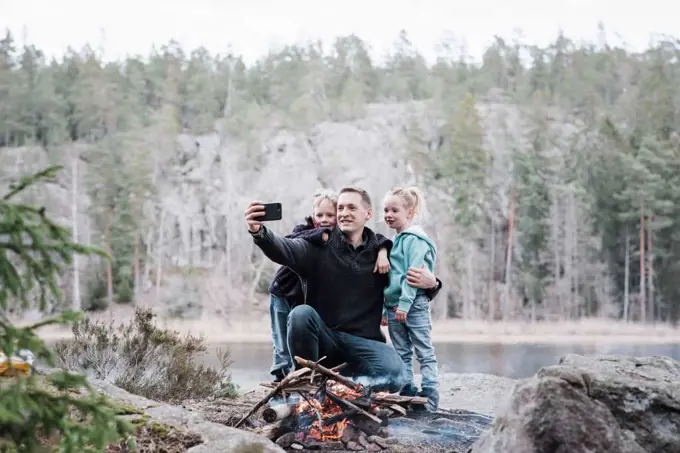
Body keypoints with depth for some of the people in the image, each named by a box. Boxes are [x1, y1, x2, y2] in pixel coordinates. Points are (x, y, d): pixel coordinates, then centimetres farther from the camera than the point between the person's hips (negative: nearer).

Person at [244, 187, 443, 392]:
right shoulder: (319, 246, 2)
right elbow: (285, 248, -18)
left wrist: (431, 284, -8)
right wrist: (259, 231, -40)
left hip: (363, 342, 0)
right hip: (323, 339, 0)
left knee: (394, 374, -29)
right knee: (302, 313, -31)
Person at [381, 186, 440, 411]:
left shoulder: (415, 239, -10)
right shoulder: (394, 240, 16)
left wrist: (404, 303, -23)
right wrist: (385, 309, 18)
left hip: (414, 305, -9)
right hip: (394, 305, 9)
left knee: (425, 353, -3)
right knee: (402, 354, 10)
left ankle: (430, 398, -4)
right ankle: (407, 395, 15)